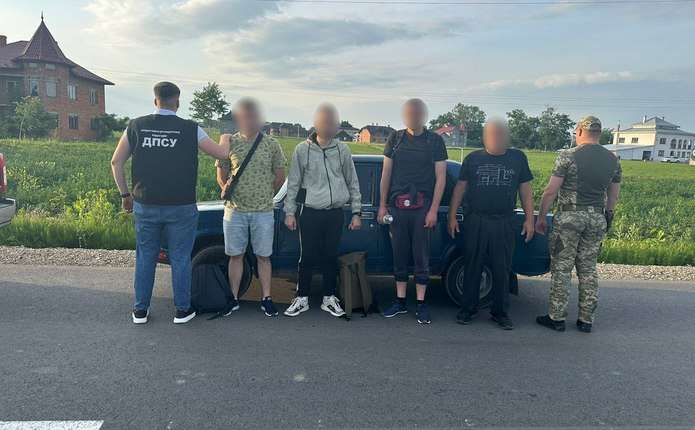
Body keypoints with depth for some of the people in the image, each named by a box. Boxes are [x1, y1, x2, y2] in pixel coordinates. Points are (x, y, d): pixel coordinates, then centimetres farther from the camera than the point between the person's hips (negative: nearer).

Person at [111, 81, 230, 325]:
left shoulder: (136, 127, 2)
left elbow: (116, 162, 5)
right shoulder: (190, 130, -7)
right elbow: (222, 154, 0)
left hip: (145, 206, 3)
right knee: (180, 259, 8)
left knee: (145, 258, 14)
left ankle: (140, 311, 24)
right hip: (181, 208, -2)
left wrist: (125, 194, 14)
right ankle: (182, 310, 18)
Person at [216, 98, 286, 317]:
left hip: (263, 212, 0)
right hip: (235, 211, 1)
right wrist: (233, 196, 6)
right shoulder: (230, 143, 1)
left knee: (263, 256, 7)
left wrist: (265, 197, 10)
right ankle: (234, 298, 20)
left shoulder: (271, 144, 0)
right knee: (236, 256, 9)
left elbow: (280, 177, 7)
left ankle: (266, 299, 17)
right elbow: (221, 177, 8)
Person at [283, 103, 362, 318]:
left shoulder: (342, 149, 5)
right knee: (307, 257, 4)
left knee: (331, 257, 9)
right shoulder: (302, 150, 0)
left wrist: (356, 212, 6)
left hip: (335, 213, 2)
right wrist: (290, 211, 1)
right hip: (310, 213, -1)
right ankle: (302, 299, 18)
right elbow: (293, 183, 4)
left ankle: (329, 298, 23)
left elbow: (353, 183, 9)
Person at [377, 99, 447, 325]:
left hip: (422, 207, -2)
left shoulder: (435, 141, 2)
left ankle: (421, 304, 12)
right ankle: (400, 301, 19)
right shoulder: (395, 139, 8)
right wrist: (382, 205, 5)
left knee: (421, 256, 2)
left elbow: (440, 177, 0)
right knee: (399, 255, 8)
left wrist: (433, 210, -7)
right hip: (397, 206, 2)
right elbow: (386, 173, 9)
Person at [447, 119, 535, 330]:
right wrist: (452, 216, 1)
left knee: (502, 269, 6)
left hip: (504, 223, 1)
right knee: (473, 267, 6)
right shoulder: (473, 158, 4)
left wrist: (530, 219, 4)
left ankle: (500, 312, 19)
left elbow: (525, 190, 10)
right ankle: (469, 309, 18)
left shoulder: (518, 158, 7)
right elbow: (460, 188, 6)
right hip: (475, 221, -1)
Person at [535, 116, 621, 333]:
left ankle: (556, 317, 7)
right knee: (589, 269, 12)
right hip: (597, 219, 5)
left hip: (569, 217, -5)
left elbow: (551, 191, -10)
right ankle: (586, 319, 18)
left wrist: (541, 217, -2)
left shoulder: (568, 156, -8)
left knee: (561, 268, 2)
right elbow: (614, 195, 13)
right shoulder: (613, 160, 8)